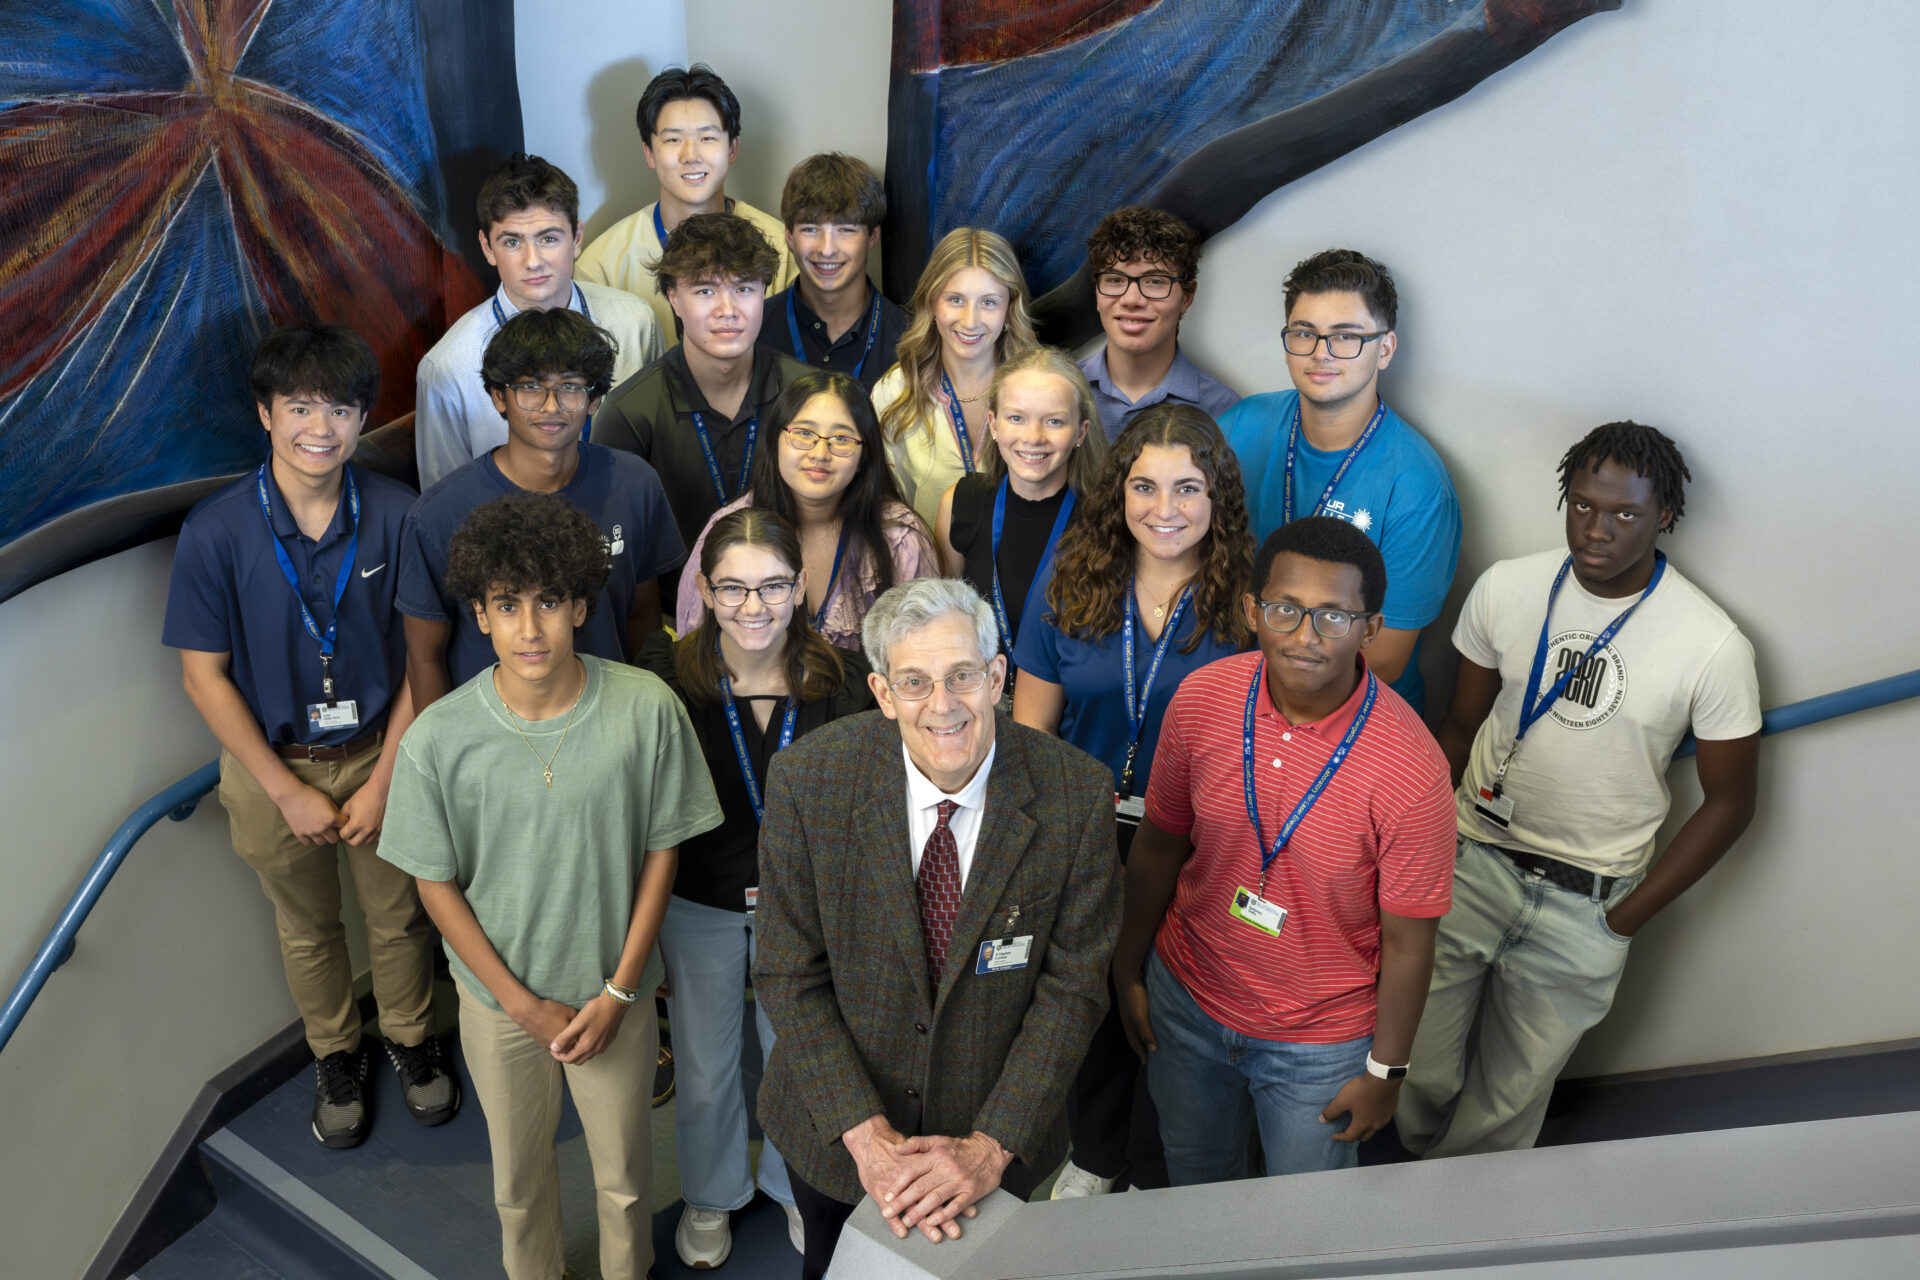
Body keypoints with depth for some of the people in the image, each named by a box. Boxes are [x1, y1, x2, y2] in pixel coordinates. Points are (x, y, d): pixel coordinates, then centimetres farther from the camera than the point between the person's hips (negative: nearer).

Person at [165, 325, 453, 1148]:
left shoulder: (395, 515, -16)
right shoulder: (216, 531, -18)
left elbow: (422, 656, -9)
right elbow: (204, 676, -11)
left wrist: (384, 780, -11)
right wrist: (287, 791, -12)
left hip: (379, 754, 0)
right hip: (273, 767, 0)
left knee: (399, 917, 18)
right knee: (307, 930, 21)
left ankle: (411, 1037, 46)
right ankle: (335, 1055, 46)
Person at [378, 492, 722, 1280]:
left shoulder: (647, 711, -19)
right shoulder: (439, 738, -18)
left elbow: (661, 850, -8)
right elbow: (436, 884, -7)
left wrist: (618, 991, -9)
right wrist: (524, 1005, -8)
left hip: (612, 989, 0)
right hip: (498, 995, 1)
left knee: (624, 1171, 18)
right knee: (519, 1172, 22)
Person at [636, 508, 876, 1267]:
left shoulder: (842, 681, -15)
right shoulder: (666, 674, -18)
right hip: (699, 905, 0)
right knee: (704, 1071, 19)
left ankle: (793, 1184, 50)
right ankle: (710, 1197, 49)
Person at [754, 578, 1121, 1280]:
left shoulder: (1077, 794, -20)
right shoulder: (806, 780, -20)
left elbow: (1073, 986, -13)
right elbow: (789, 976, -14)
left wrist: (992, 1145, -19)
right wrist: (866, 1135, -19)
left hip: (1001, 1131, 0)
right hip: (834, 1129, 1)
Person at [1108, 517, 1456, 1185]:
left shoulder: (1410, 770, -28)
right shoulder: (1201, 700, -17)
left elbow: (1406, 942, -16)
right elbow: (1159, 843, -3)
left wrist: (1384, 1072, -6)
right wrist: (1128, 972, 6)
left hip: (1321, 1039, -3)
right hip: (1187, 996, 3)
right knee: (1195, 1178, 29)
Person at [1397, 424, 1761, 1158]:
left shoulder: (1713, 646, -14)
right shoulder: (1505, 589, -7)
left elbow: (1729, 801, -4)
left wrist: (1624, 920, -5)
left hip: (1584, 904, -1)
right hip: (1470, 860, 2)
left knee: (1506, 1104, 13)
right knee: (1421, 1077, 12)